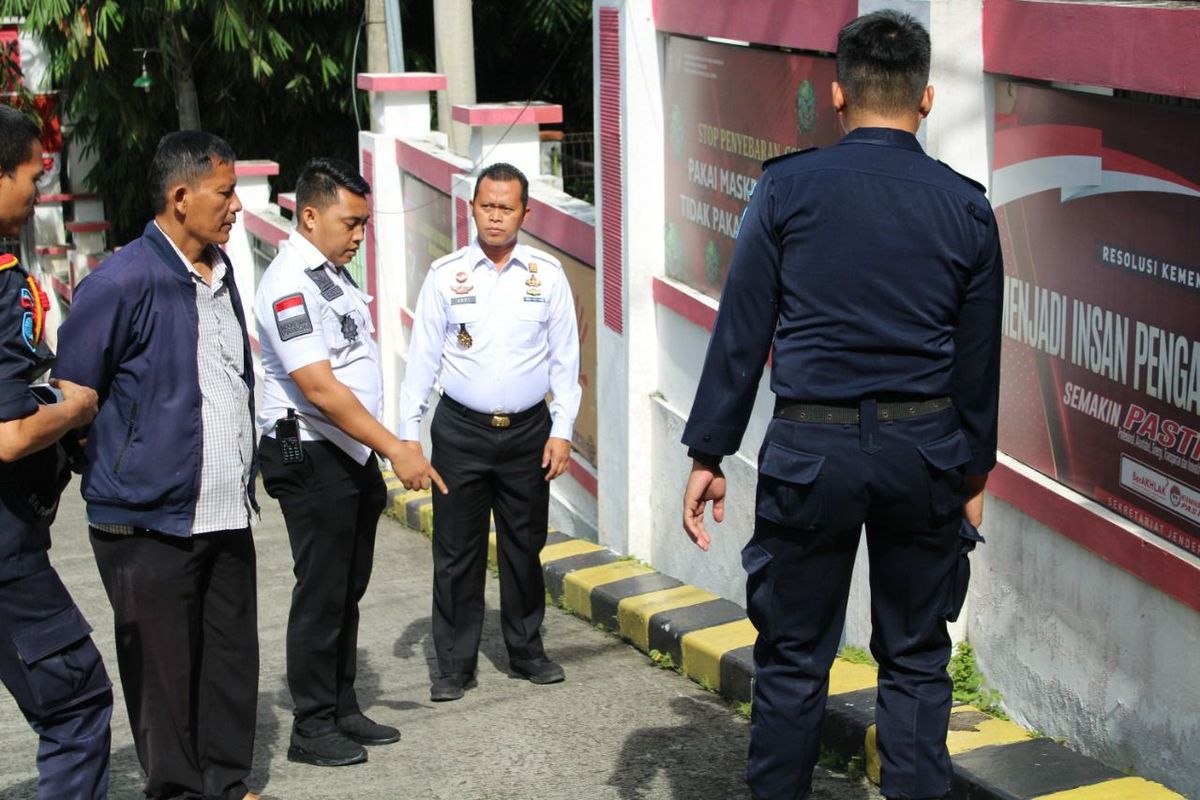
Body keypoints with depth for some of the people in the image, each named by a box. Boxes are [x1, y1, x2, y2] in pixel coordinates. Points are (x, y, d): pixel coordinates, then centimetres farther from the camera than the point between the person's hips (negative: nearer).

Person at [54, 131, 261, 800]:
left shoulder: (221, 272, 13)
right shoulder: (123, 282, -14)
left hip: (227, 517, 7)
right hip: (150, 525, -7)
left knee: (233, 662, 13)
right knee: (164, 672, 3)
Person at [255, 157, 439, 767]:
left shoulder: (334, 274, 13)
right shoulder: (289, 284, -17)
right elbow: (319, 387, -24)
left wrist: (377, 459, 15)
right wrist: (393, 447, -24)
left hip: (355, 458, 9)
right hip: (312, 459, -9)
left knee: (349, 590, 14)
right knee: (321, 595, -2)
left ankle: (343, 709, 25)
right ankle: (312, 728, 9)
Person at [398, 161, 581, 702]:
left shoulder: (547, 275, 2)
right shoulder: (446, 275, 0)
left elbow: (564, 357, 4)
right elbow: (423, 356, 2)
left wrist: (562, 430, -2)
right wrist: (408, 432, -2)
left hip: (528, 432, 1)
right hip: (460, 430, -1)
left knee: (524, 547, 11)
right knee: (457, 551, 3)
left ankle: (526, 650, 28)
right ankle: (455, 664, 13)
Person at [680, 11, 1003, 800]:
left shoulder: (788, 189, -3)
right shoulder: (965, 205, 2)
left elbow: (740, 333, -3)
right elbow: (979, 358, 7)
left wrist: (708, 454, 3)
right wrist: (976, 470, 18)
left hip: (811, 447, -1)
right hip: (924, 450, 2)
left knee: (794, 656, 8)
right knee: (916, 658, 12)